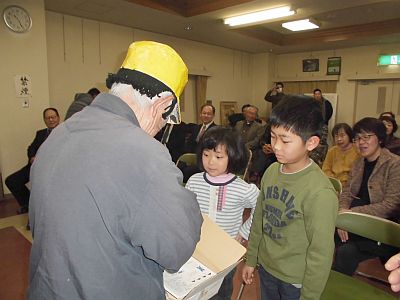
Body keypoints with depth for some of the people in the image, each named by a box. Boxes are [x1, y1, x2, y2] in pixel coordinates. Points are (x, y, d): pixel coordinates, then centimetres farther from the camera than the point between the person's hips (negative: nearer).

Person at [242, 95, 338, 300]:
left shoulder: (320, 192, -26)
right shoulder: (271, 171, -7)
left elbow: (321, 253, -18)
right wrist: (250, 260, 10)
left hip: (296, 282, -5)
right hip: (265, 268, 6)